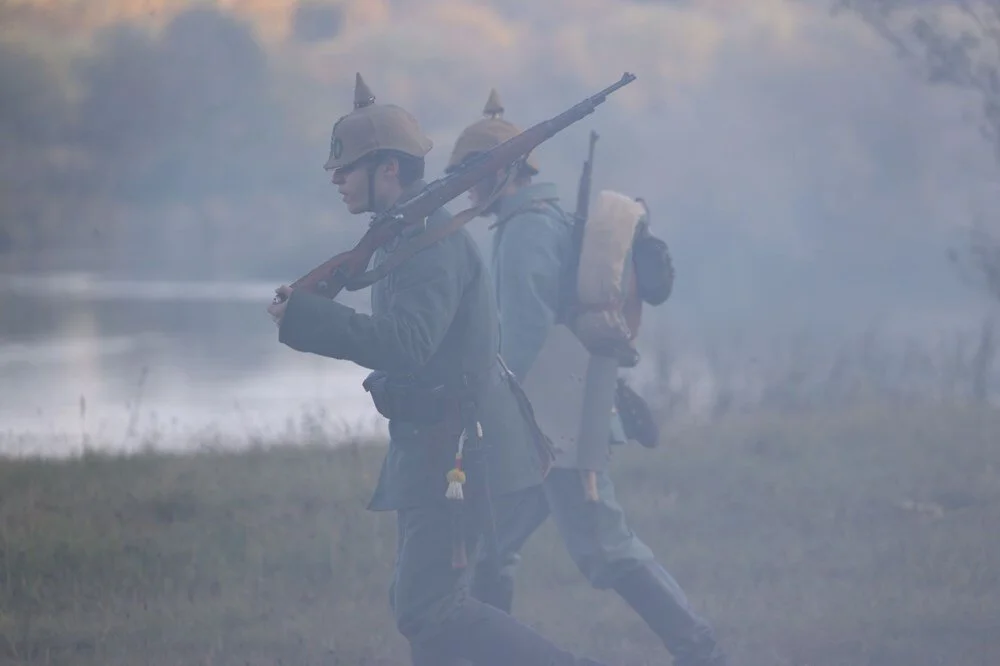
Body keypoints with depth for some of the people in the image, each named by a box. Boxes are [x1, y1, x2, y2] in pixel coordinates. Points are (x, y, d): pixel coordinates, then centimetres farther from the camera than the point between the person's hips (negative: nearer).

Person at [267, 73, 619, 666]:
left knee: (430, 612, -12)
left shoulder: (433, 243, -17)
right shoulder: (412, 236, 16)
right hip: (431, 454, 10)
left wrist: (303, 316, -27)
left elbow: (405, 344, -30)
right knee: (418, 604, 13)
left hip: (453, 455, -10)